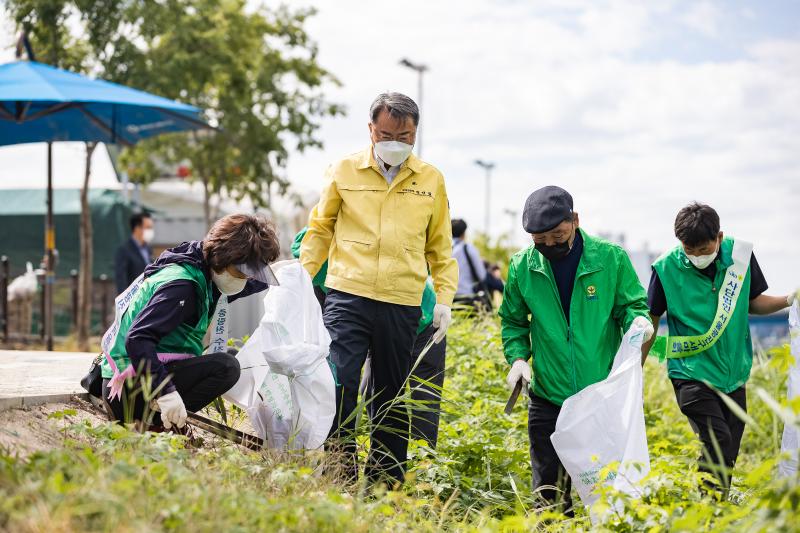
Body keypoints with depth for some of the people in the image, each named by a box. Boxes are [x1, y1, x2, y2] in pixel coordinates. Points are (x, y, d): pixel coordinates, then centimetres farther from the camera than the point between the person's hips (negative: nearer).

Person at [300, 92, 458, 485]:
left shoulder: (431, 180, 8)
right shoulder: (344, 171, 4)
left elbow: (439, 247, 15)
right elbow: (320, 229, 13)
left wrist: (444, 298, 7)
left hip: (403, 303, 2)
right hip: (347, 295, -1)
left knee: (392, 394, 9)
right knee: (338, 383, -12)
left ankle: (385, 475, 21)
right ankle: (340, 471, -2)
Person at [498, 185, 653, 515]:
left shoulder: (611, 258, -6)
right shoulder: (522, 267, -1)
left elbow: (632, 304, 4)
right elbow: (513, 322, 11)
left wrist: (637, 318, -19)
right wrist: (518, 357, -6)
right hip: (548, 399, 2)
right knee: (548, 491, 8)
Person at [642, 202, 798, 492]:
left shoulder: (741, 255, -4)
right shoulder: (667, 268, -11)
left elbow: (754, 302, 11)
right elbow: (651, 321, 0)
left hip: (733, 374, 4)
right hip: (691, 373, -4)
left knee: (727, 455, 7)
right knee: (718, 439, -21)